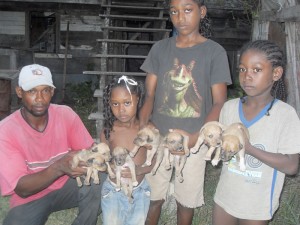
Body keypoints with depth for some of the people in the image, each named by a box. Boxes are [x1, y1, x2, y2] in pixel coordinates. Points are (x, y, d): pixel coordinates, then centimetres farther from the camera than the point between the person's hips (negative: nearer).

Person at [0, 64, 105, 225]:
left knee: (97, 184, -25)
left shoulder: (65, 114, -11)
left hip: (65, 185, 3)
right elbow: (22, 189, -24)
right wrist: (59, 167, -41)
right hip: (29, 198, -2)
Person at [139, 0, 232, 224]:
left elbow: (219, 103, -7)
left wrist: (195, 138, -20)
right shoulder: (160, 48, 3)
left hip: (193, 141, -1)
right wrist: (142, 126, -16)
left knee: (186, 200, 13)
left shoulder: (215, 51, -5)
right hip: (158, 138, 2)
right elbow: (149, 95, 2)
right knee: (153, 196, 11)